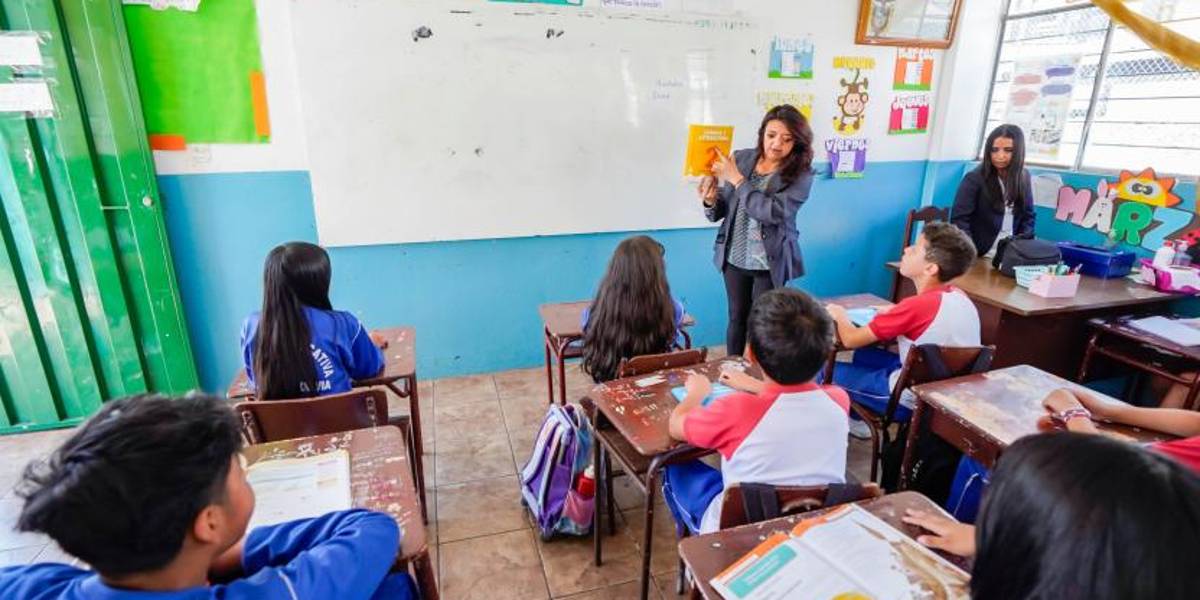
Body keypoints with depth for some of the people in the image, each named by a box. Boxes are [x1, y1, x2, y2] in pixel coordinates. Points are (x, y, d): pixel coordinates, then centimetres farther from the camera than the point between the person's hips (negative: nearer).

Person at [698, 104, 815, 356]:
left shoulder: (801, 175, -11)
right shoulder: (741, 159, -1)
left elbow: (772, 212, -26)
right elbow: (720, 212, 4)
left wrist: (737, 180, -22)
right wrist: (711, 201, -19)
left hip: (770, 263, -3)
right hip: (734, 258, 3)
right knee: (737, 318, 15)